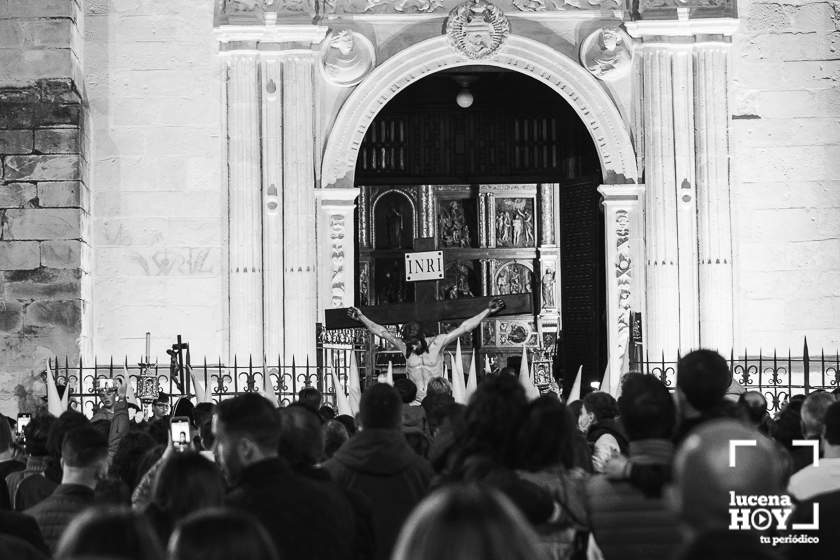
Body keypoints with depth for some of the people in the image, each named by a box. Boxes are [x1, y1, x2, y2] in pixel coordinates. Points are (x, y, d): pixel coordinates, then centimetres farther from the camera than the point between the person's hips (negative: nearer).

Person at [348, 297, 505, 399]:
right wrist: (361, 318, 15)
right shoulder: (405, 347, 5)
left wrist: (488, 311, -4)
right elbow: (383, 333, 12)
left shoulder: (437, 343, 0)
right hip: (415, 402, 1)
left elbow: (463, 328, -1)